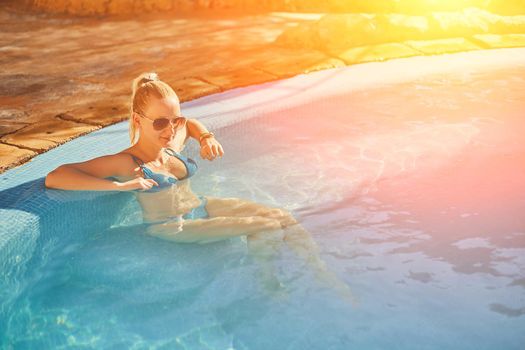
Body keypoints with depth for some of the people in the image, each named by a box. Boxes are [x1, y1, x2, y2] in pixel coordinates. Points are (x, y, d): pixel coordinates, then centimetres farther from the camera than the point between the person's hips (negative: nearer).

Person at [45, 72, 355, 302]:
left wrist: (207, 138, 4)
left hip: (202, 206, 7)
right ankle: (267, 280, 9)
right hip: (172, 227, -7)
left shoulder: (173, 142, 1)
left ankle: (326, 275, 10)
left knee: (282, 216, -7)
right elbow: (54, 178, -29)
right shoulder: (125, 163, -19)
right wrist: (122, 185, -34)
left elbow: (190, 123, 27)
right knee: (268, 228, -19)